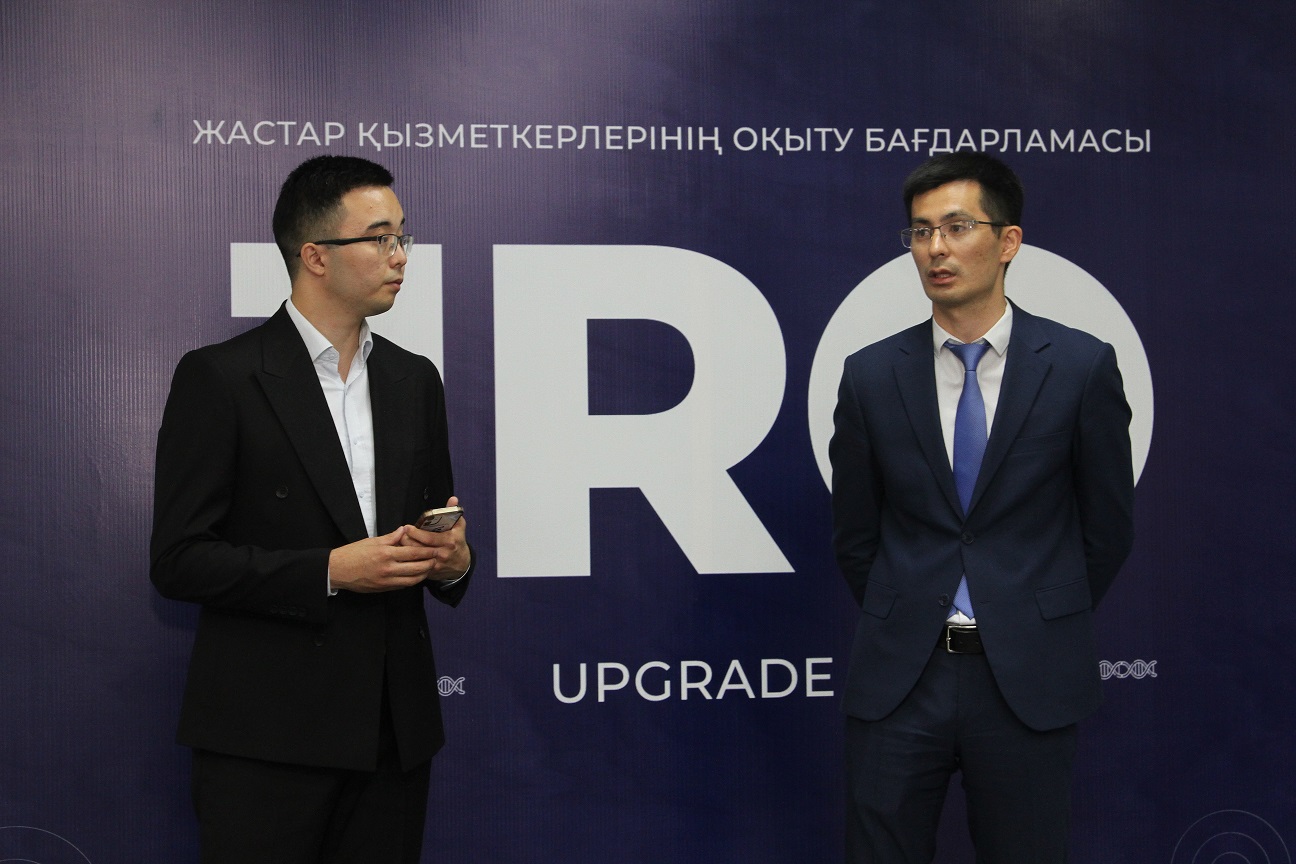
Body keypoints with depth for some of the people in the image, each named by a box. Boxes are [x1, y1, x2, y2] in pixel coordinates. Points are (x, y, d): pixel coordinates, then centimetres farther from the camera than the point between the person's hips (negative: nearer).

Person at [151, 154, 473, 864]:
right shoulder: (217, 377, -6)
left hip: (394, 729, 5)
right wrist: (330, 571, -18)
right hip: (266, 733, -5)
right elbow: (178, 560, -10)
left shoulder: (415, 380, 11)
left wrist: (453, 560, -4)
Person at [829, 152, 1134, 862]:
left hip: (1029, 682, -1)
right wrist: (902, 627, 10)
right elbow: (854, 535, 9)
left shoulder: (1080, 366, -2)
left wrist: (1047, 629, 10)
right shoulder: (871, 375, 2)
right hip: (899, 678, 1)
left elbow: (1108, 524, 6)